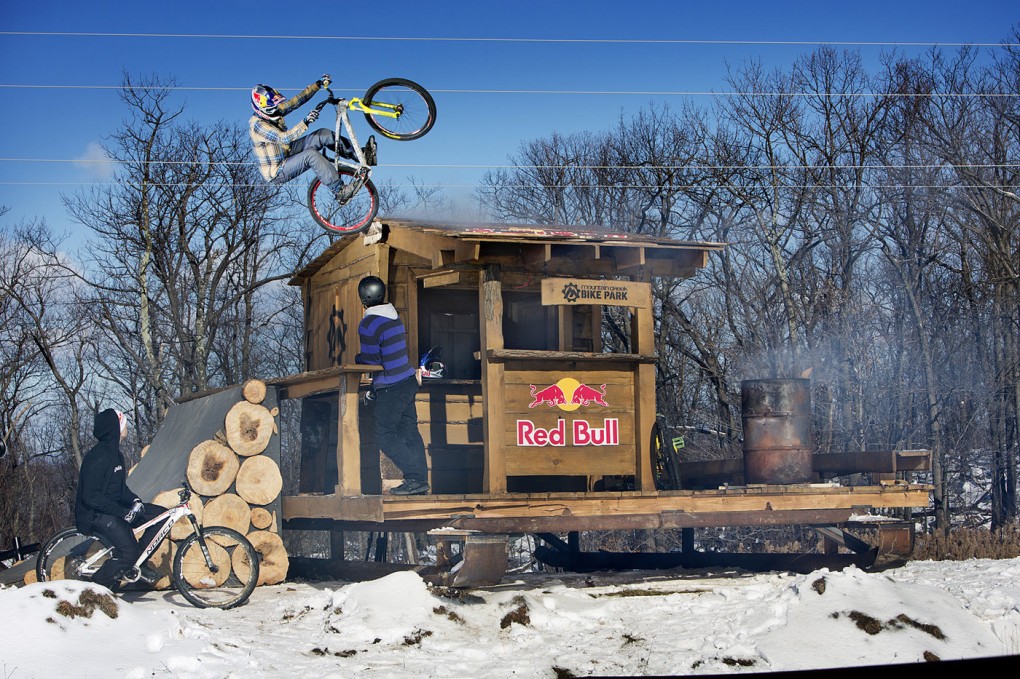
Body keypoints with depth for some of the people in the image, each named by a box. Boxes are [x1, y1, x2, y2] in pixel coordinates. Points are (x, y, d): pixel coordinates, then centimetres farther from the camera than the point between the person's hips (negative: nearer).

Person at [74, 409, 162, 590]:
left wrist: (134, 501, 0)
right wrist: (122, 512, -23)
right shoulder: (98, 456, -18)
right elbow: (90, 497, -24)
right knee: (129, 550, -29)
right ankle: (97, 587, -10)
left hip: (114, 509, 10)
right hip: (95, 516, -10)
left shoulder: (115, 454, 14)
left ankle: (135, 564, 6)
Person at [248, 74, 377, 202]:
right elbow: (284, 138, -35)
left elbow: (296, 101, -2)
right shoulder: (257, 124, -23)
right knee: (311, 154, -34)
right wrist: (305, 122, -48)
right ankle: (339, 191, -35)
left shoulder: (274, 111, 1)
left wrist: (318, 84, -12)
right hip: (276, 173, -9)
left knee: (324, 134, -6)